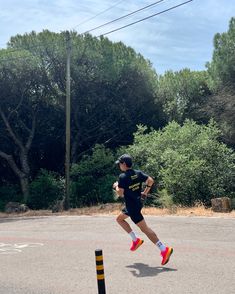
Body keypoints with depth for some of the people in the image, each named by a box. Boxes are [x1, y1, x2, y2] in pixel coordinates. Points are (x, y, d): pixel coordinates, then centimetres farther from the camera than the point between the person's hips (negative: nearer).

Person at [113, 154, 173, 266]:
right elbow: (150, 180, -1)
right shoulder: (138, 173, 3)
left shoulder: (123, 177, -17)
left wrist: (116, 186, 0)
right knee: (119, 219, 25)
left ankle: (164, 249, -9)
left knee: (145, 228, -7)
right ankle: (136, 240, 26)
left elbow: (120, 193, -20)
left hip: (132, 207, -9)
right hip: (137, 203, 9)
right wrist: (145, 193, 9)